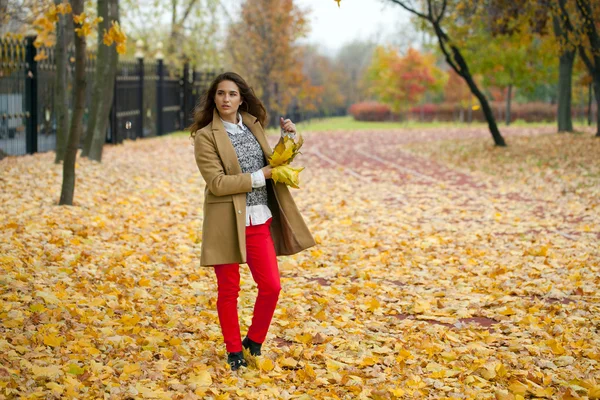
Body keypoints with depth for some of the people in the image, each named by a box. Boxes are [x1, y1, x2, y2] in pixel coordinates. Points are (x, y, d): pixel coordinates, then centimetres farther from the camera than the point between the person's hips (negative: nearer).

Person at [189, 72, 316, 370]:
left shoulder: (254, 126, 9)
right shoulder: (206, 136, -8)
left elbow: (273, 163, 19)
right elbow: (217, 183, -16)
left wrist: (288, 139, 3)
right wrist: (260, 176, -16)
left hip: (259, 220, 5)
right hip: (227, 222, -5)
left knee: (271, 286, 3)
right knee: (228, 289, 6)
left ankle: (253, 342, 24)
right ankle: (234, 351, 22)